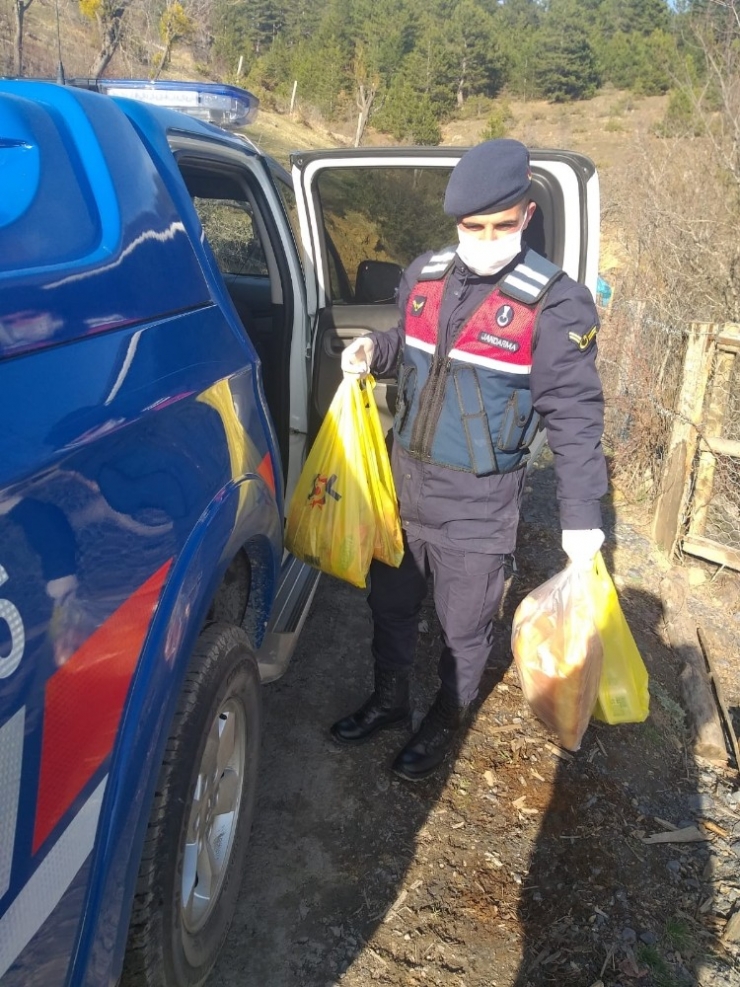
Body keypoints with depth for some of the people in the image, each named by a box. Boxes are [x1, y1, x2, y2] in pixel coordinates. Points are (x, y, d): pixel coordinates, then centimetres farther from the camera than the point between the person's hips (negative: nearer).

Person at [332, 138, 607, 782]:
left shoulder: (555, 303, -16)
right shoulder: (425, 275, 1)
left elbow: (576, 418, -13)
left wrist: (582, 518, -16)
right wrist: (374, 352, -4)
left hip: (478, 505, -5)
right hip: (402, 480, 5)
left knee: (464, 627, 13)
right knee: (390, 603, 21)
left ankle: (447, 723, 40)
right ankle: (389, 701, 46)